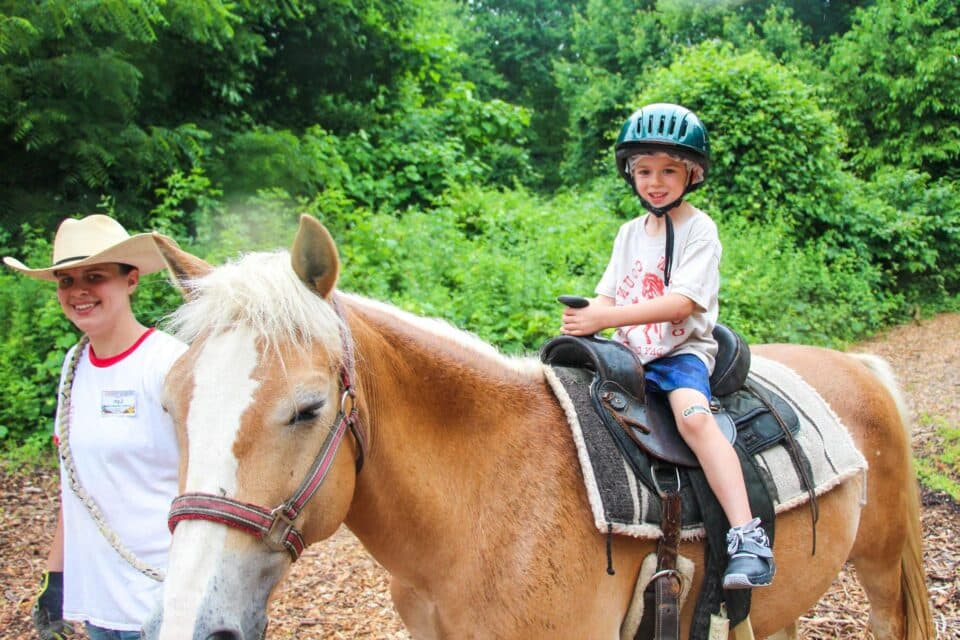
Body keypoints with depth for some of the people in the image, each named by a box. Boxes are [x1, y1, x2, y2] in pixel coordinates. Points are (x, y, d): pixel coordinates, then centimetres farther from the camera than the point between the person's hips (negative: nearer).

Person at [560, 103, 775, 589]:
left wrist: (605, 317, -26)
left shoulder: (699, 230, -6)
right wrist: (581, 320, -12)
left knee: (692, 414, -34)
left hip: (682, 351, -7)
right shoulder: (630, 232, 15)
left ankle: (747, 537, -38)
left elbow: (680, 302, -18)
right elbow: (609, 295, 11)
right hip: (631, 353, 7)